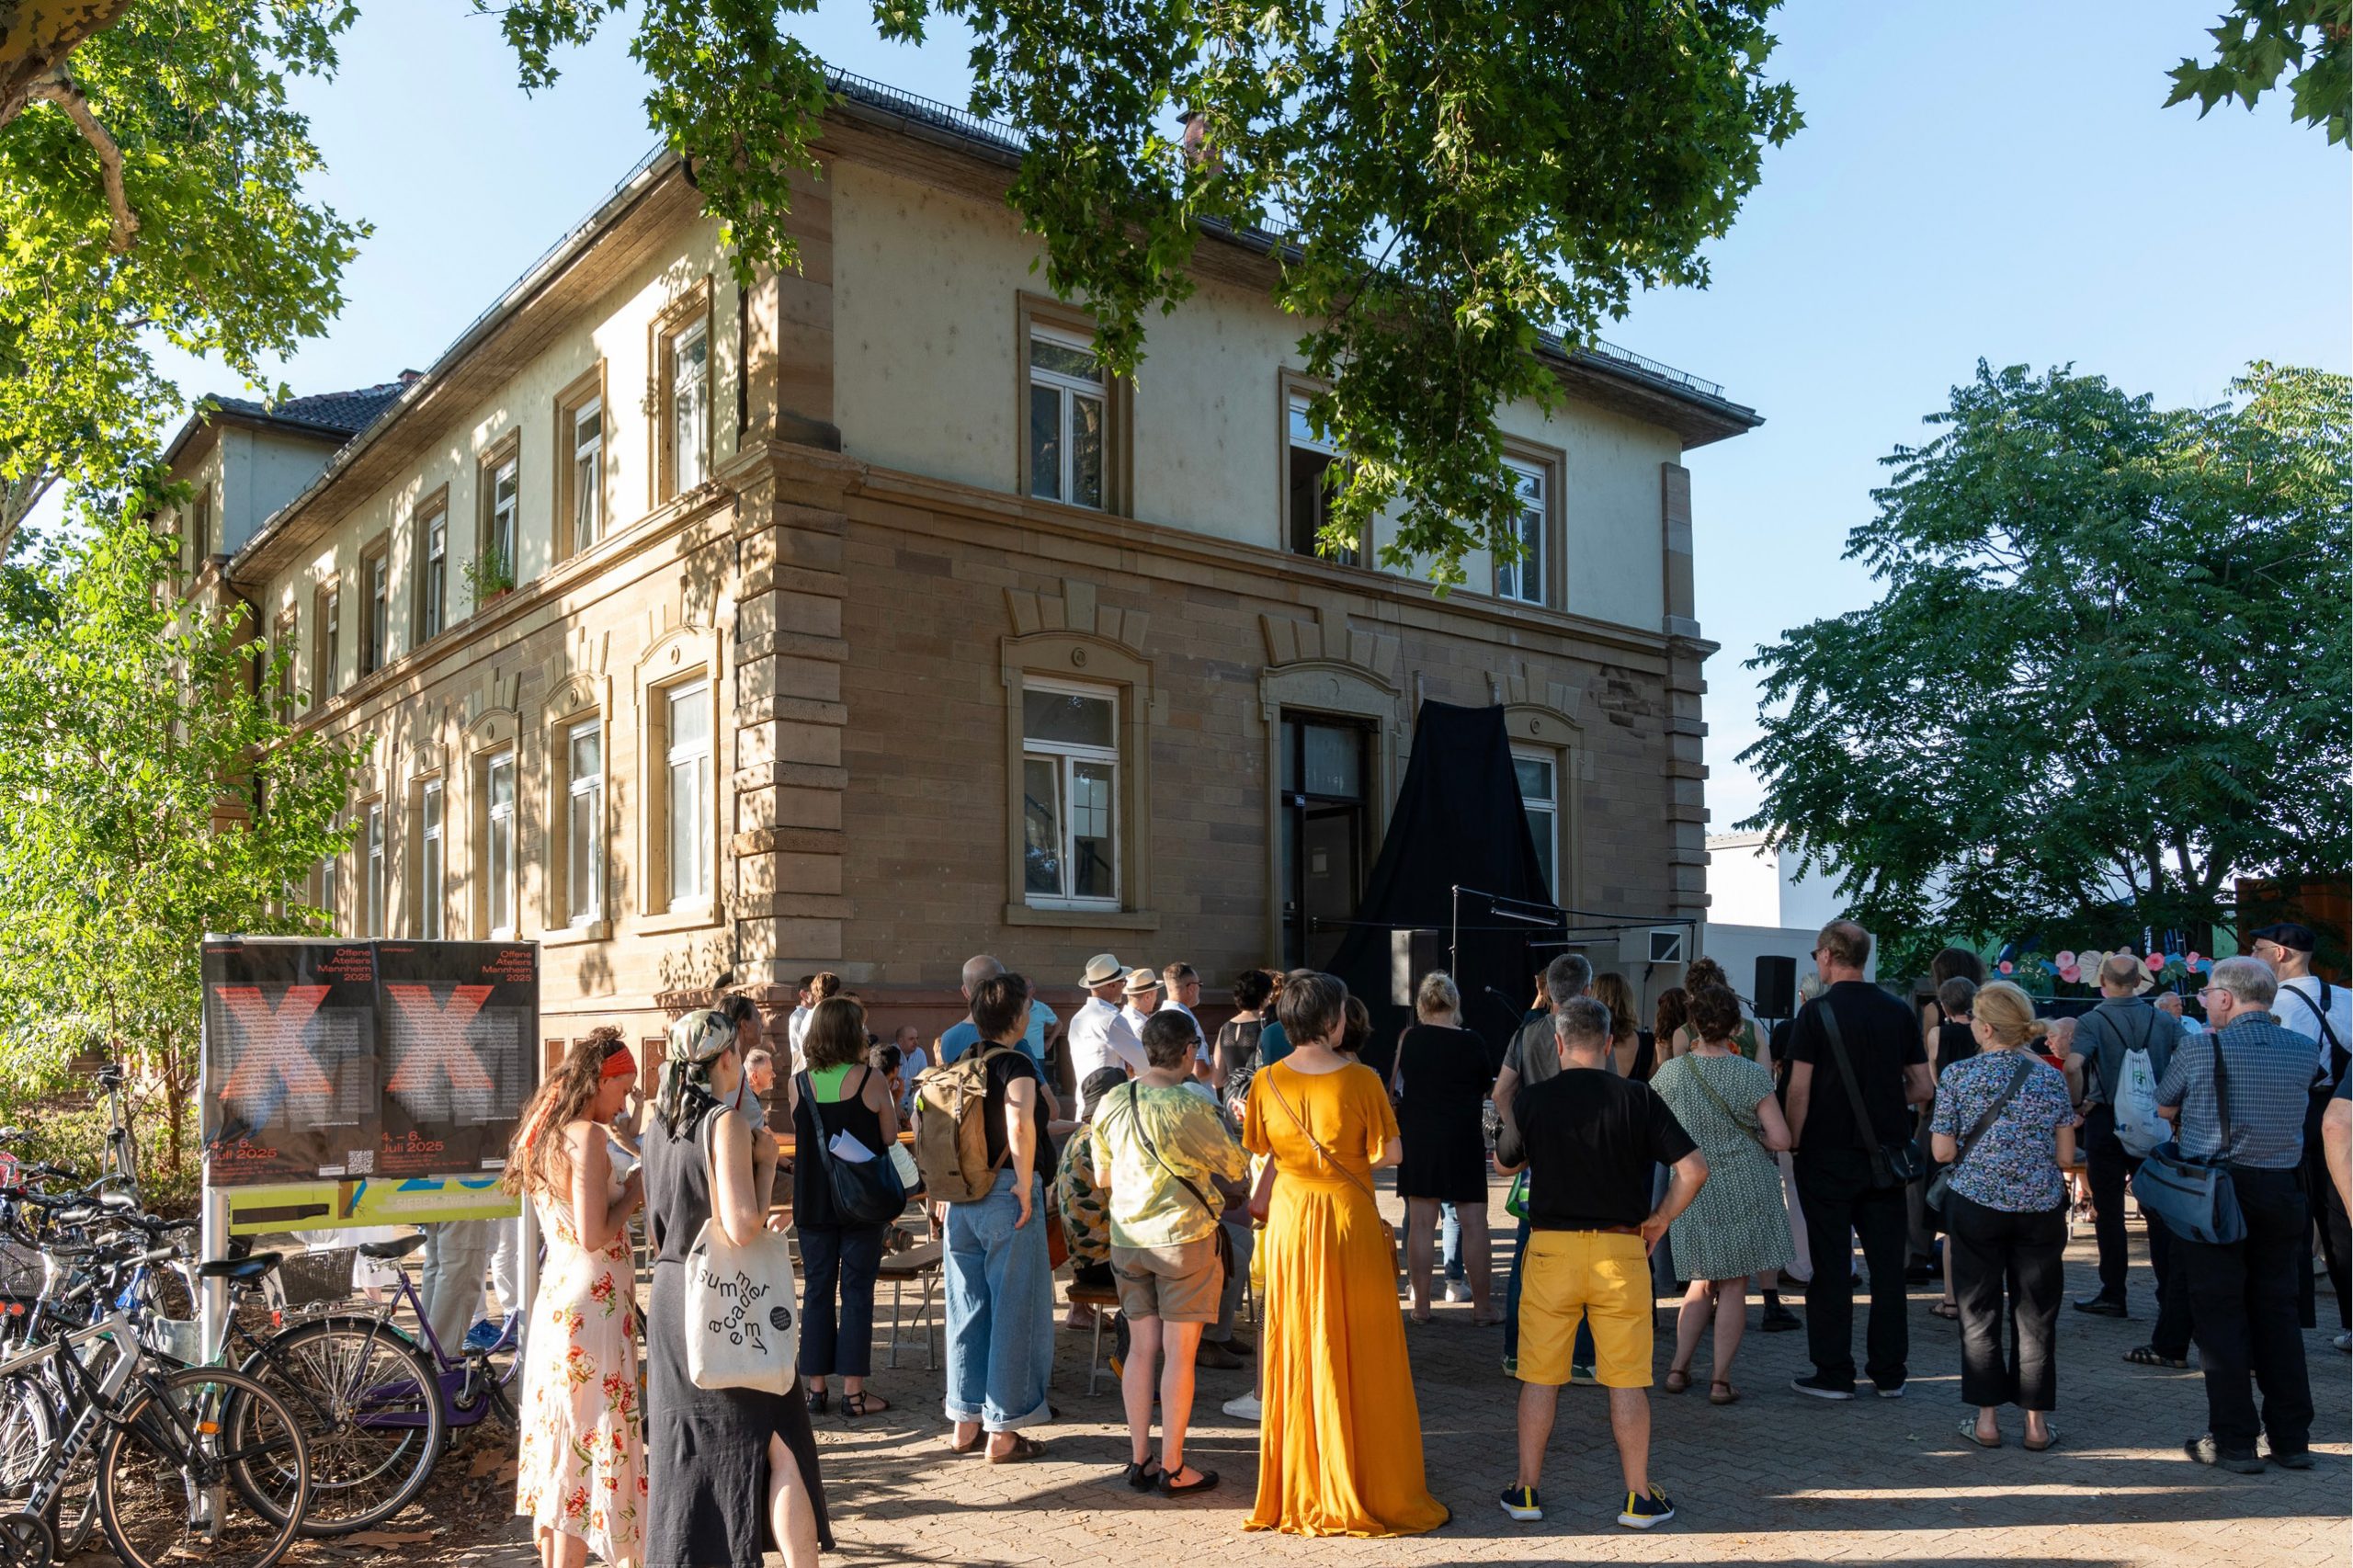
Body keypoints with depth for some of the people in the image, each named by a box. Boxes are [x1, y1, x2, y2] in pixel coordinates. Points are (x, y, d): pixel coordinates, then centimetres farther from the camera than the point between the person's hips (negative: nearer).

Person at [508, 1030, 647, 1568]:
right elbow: (593, 1236, -21)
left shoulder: (543, 1135, 12)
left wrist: (624, 1188, 12)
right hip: (593, 1307, -9)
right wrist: (633, 1193, -7)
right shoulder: (586, 1136, -16)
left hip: (556, 1301, 9)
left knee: (560, 1448, 16)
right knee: (590, 1448, -1)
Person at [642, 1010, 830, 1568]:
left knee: (682, 1451, 15)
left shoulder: (657, 1125, 8)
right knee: (783, 1449, 1)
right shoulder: (726, 1123, -14)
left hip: (669, 1297, 7)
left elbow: (655, 1232, 15)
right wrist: (766, 1162, -9)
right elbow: (742, 1227, -21)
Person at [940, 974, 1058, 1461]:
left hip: (961, 1197, 7)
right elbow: (1021, 1124, -30)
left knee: (967, 1309, 15)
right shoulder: (1016, 1064, -13)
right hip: (1006, 1196, -7)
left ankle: (965, 1422, 23)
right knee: (1013, 1311, 3)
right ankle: (1003, 1430, 9)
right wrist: (1025, 1186, -20)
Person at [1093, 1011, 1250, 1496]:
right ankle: (1173, 1467, 9)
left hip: (1127, 1237, 5)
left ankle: (1139, 1459, 17)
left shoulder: (1111, 1103, 1)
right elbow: (1235, 1168, -5)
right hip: (1183, 1237, -5)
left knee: (1142, 1348, 12)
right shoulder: (1190, 1107, -17)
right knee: (1179, 1352, 3)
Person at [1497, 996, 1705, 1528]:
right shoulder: (1638, 1098, -5)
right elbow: (1694, 1168, -8)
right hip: (1620, 1250, 0)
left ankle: (1526, 1489, 17)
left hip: (1551, 1245, 0)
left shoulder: (1531, 1099, -4)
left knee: (1540, 1374, 10)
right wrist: (1660, 1219, 6)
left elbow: (1507, 1164, 13)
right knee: (1627, 1378, 8)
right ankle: (1640, 1497, 16)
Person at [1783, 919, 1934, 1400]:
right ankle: (1889, 1373, 16)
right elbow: (1923, 1089, 7)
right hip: (1885, 1157, 4)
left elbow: (1799, 1091, -12)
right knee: (1887, 1262, 10)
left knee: (1831, 1265, 2)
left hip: (1828, 1156, -4)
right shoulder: (1899, 1012, 4)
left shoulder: (1817, 1013, -9)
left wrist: (1791, 1145, -4)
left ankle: (1833, 1374, 6)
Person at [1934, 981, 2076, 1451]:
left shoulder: (1958, 1075, -8)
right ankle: (2037, 1421, 16)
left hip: (1976, 1205, -2)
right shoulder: (2051, 1077, -1)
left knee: (1980, 1314, 8)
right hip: (2040, 1208, 2)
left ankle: (1987, 1419, 12)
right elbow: (2066, 1156, 1)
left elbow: (1944, 1152, -7)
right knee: (2035, 1315, 10)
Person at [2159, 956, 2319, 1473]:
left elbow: (2162, 1109, 0)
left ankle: (2233, 1442, 6)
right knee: (2278, 1310, 14)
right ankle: (2292, 1439, 19)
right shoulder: (2305, 1051, -2)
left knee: (2220, 1314, 3)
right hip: (2282, 1193, 4)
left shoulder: (2199, 1050, -13)